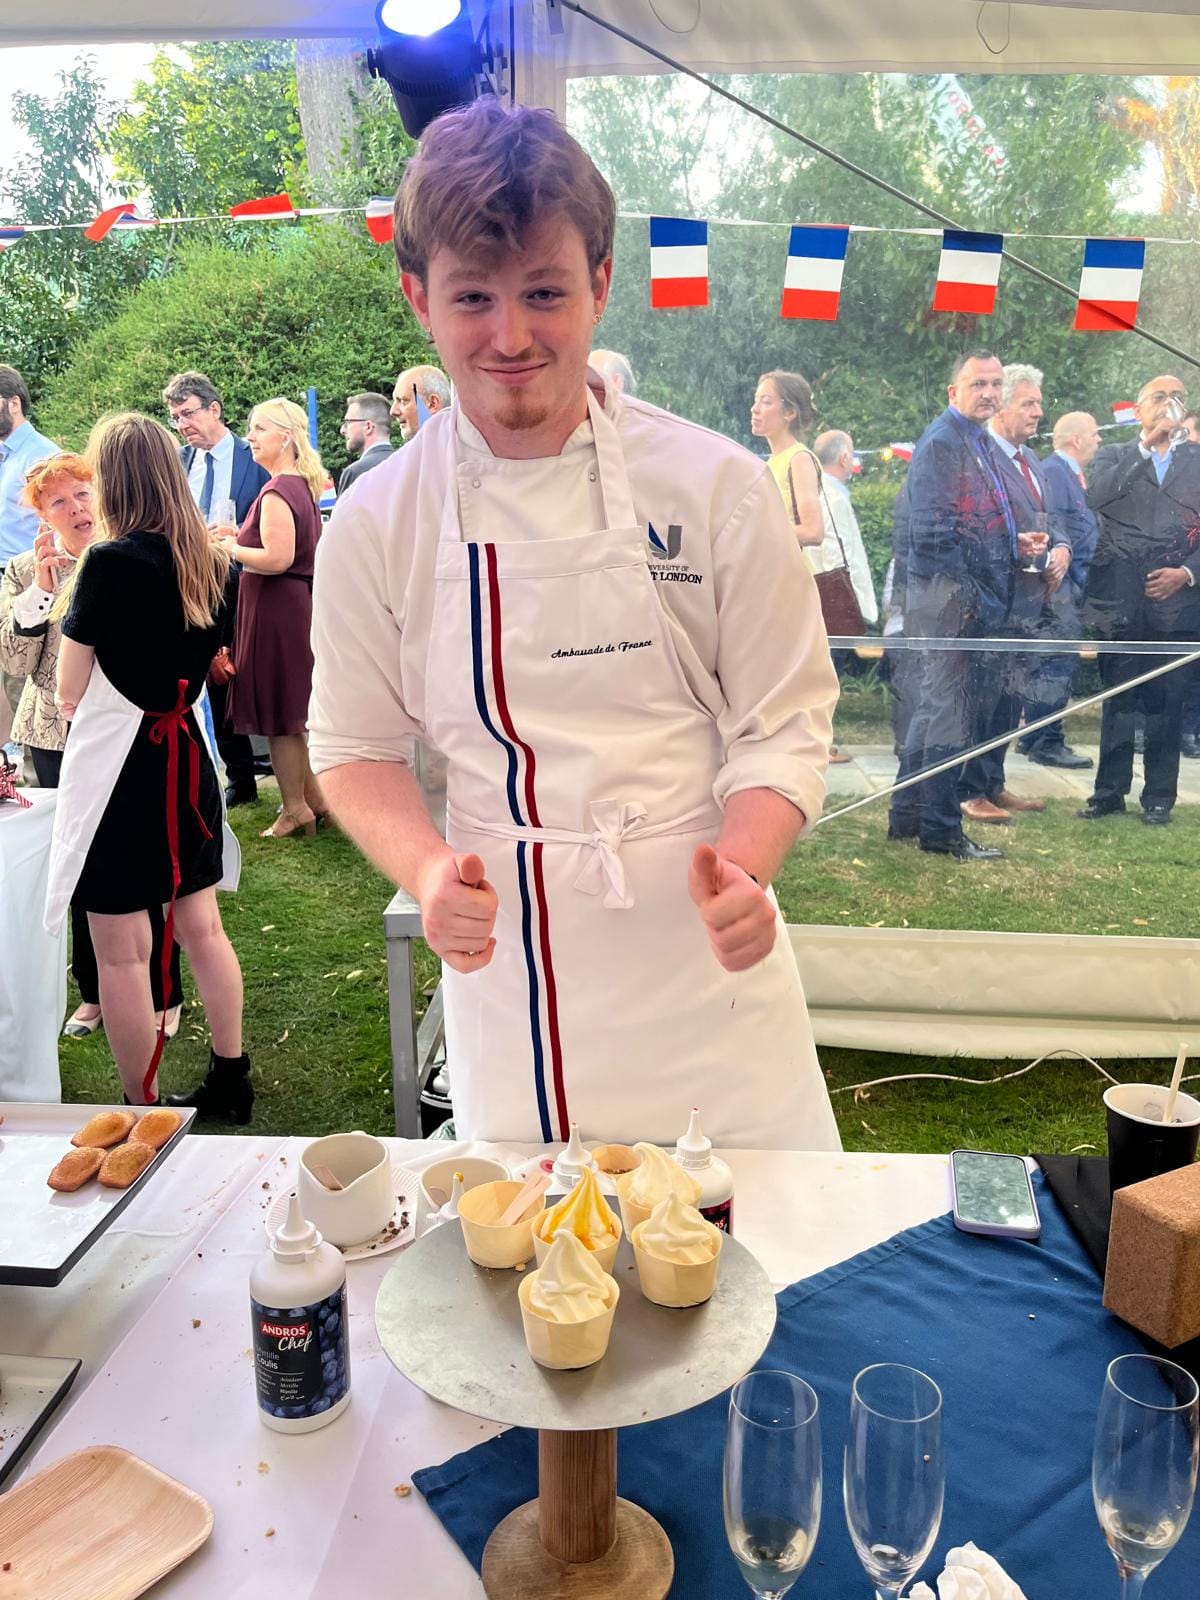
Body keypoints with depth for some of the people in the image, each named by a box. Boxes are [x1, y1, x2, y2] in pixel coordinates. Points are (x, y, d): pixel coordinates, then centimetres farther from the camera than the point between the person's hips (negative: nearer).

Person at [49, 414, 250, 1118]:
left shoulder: (110, 562, -14)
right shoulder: (212, 563, 4)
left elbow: (71, 690, -7)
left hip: (117, 761, -6)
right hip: (188, 752, 7)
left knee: (121, 950, 4)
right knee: (202, 926, 17)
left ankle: (144, 1112, 14)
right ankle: (231, 1079, 28)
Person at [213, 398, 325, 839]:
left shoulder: (276, 493, -17)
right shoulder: (303, 487, 13)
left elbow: (278, 559, -25)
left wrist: (231, 548, -10)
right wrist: (243, 538, 13)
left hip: (275, 607, -10)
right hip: (300, 601, 10)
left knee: (277, 711, 1)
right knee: (293, 707, 17)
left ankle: (294, 810, 10)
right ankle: (314, 798, 25)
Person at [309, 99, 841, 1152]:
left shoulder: (716, 487, -8)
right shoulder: (377, 521, -4)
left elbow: (781, 722, -4)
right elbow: (356, 745, 4)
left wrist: (742, 868, -22)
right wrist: (426, 868, -15)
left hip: (704, 958, 0)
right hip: (506, 973, 1)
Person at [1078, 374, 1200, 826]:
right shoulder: (1114, 457, 10)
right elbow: (1097, 499, -11)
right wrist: (1146, 446, -10)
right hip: (1120, 599, 0)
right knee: (1116, 699, 5)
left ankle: (1159, 797, 12)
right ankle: (1109, 791, 14)